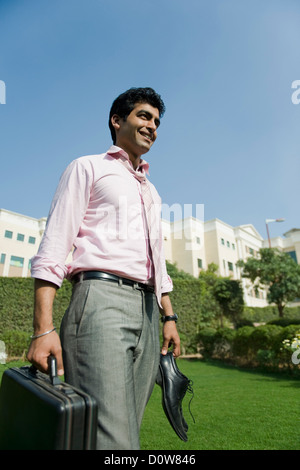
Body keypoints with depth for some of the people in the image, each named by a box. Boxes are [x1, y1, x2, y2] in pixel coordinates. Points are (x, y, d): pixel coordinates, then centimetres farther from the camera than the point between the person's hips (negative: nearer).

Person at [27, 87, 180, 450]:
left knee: (126, 428, 9)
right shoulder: (88, 167, 9)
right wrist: (43, 328, -13)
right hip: (101, 296, -6)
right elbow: (53, 247, -3)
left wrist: (169, 316, 16)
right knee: (111, 435, -14)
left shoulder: (150, 191, 28)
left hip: (148, 308, 7)